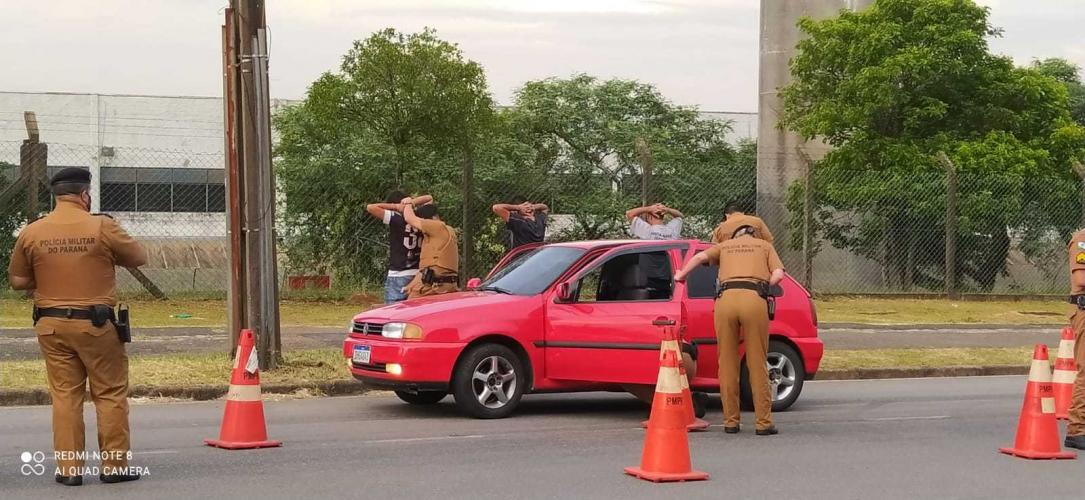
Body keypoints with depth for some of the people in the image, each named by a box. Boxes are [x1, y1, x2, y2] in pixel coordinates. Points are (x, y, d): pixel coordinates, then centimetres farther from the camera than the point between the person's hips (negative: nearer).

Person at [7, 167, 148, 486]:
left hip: (51, 325, 3)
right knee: (111, 395, 7)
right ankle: (114, 466, 10)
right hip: (96, 324, -3)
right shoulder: (102, 227, -9)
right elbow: (139, 258, 2)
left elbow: (17, 280, 8)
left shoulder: (31, 233, 0)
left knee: (64, 396, 9)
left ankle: (68, 469, 10)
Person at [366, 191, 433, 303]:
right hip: (419, 274, 6)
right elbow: (429, 198, 21)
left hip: (398, 276, -6)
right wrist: (413, 202, 4)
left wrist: (395, 207, -5)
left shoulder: (395, 219, -10)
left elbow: (370, 207, -11)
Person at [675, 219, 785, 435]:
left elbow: (701, 257, 11)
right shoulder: (765, 246, 26)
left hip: (726, 298, 1)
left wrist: (681, 275, 24)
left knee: (727, 363, 8)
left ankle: (731, 421, 11)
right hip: (755, 299, -1)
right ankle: (764, 423, 5)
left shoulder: (725, 245, 28)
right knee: (757, 364, 4)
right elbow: (778, 274, 11)